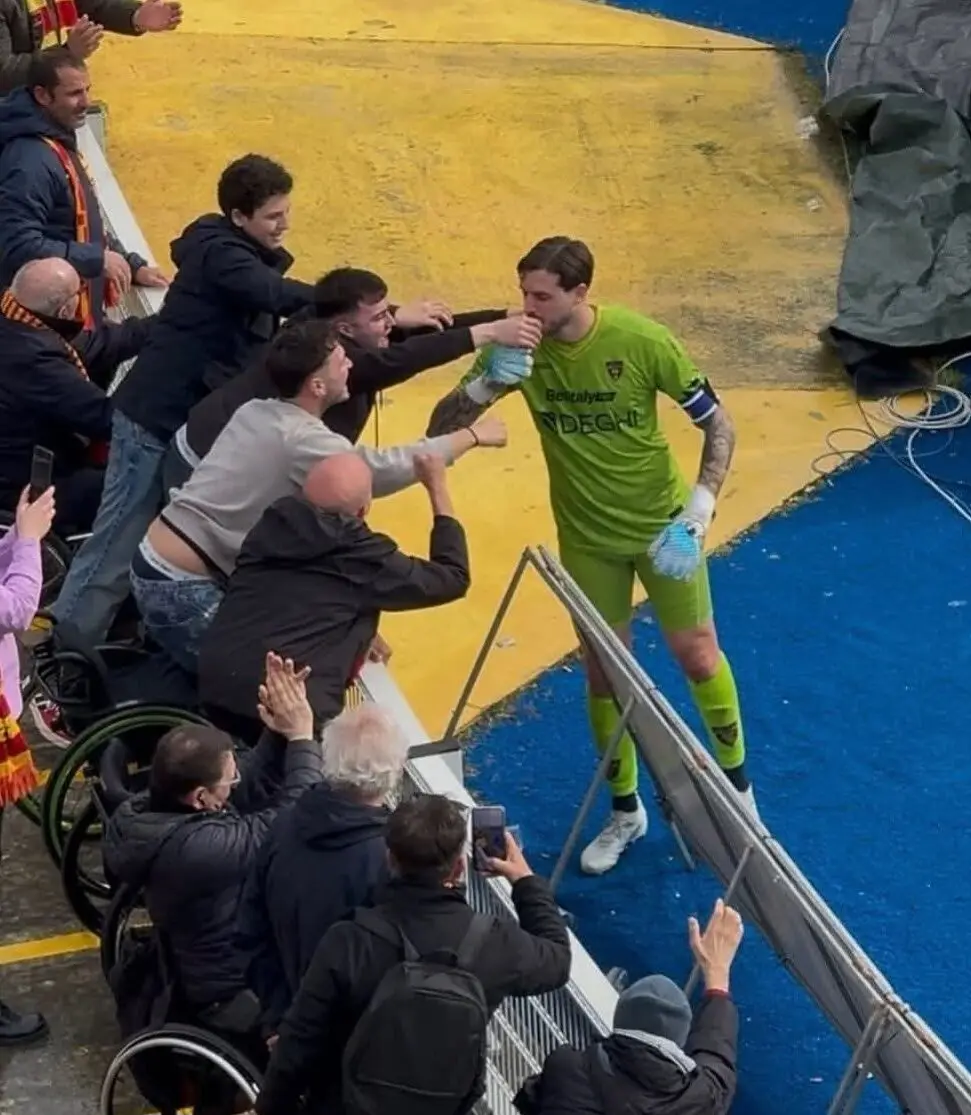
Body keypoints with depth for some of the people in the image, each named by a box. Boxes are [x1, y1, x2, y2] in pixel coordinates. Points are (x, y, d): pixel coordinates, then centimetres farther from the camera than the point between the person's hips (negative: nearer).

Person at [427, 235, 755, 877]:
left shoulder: (642, 341, -23)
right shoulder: (519, 345, -17)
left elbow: (718, 425, -14)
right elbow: (441, 429, -13)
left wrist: (695, 518, -23)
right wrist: (487, 383, -34)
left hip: (660, 526, -2)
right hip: (587, 538, 2)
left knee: (698, 657, 8)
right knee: (604, 672, 9)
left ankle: (737, 785, 34)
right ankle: (626, 811, 29)